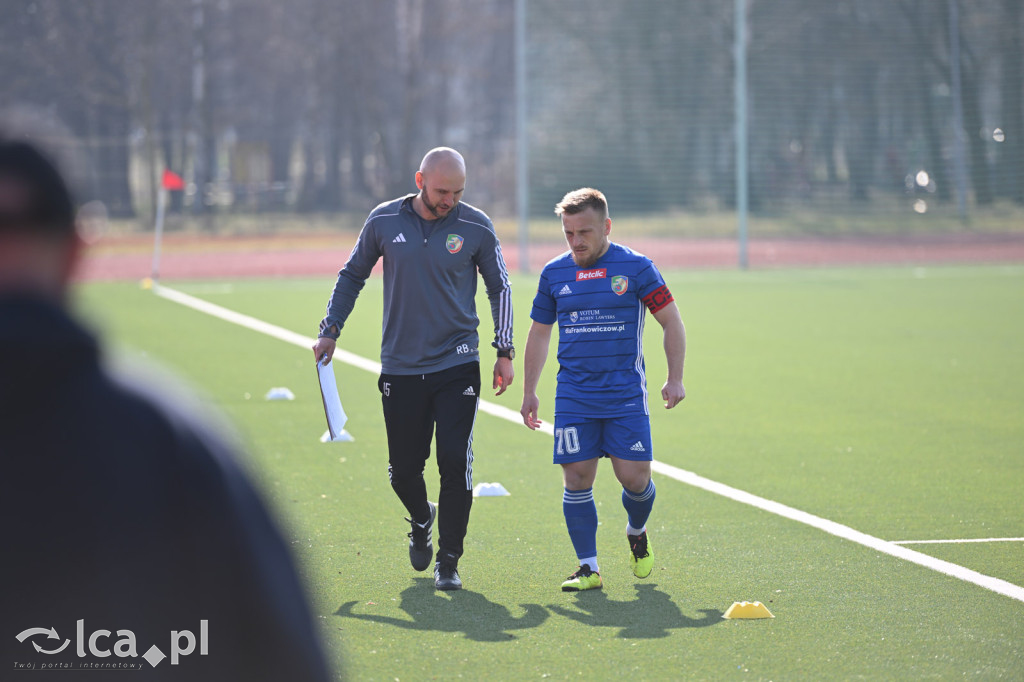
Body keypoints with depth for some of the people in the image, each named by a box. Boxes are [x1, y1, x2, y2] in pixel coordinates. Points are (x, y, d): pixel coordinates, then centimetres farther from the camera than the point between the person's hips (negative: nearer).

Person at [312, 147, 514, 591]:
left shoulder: (476, 227, -3)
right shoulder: (384, 221, -1)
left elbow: (499, 287, 9)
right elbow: (353, 275, 15)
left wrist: (505, 351, 4)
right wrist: (330, 330, 12)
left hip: (457, 366, -1)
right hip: (400, 367, 1)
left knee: (455, 463, -11)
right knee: (403, 468, 5)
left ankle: (448, 561, 2)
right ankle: (422, 522, 38)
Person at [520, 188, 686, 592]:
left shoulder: (635, 268, -2)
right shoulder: (554, 274, 7)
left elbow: (671, 322, 4)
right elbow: (539, 333, 18)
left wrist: (675, 379, -2)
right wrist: (529, 392, 17)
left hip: (626, 395, -2)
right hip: (573, 397, 2)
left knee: (634, 477, -6)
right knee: (577, 479, -5)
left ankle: (637, 533, 26)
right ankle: (588, 568, 3)